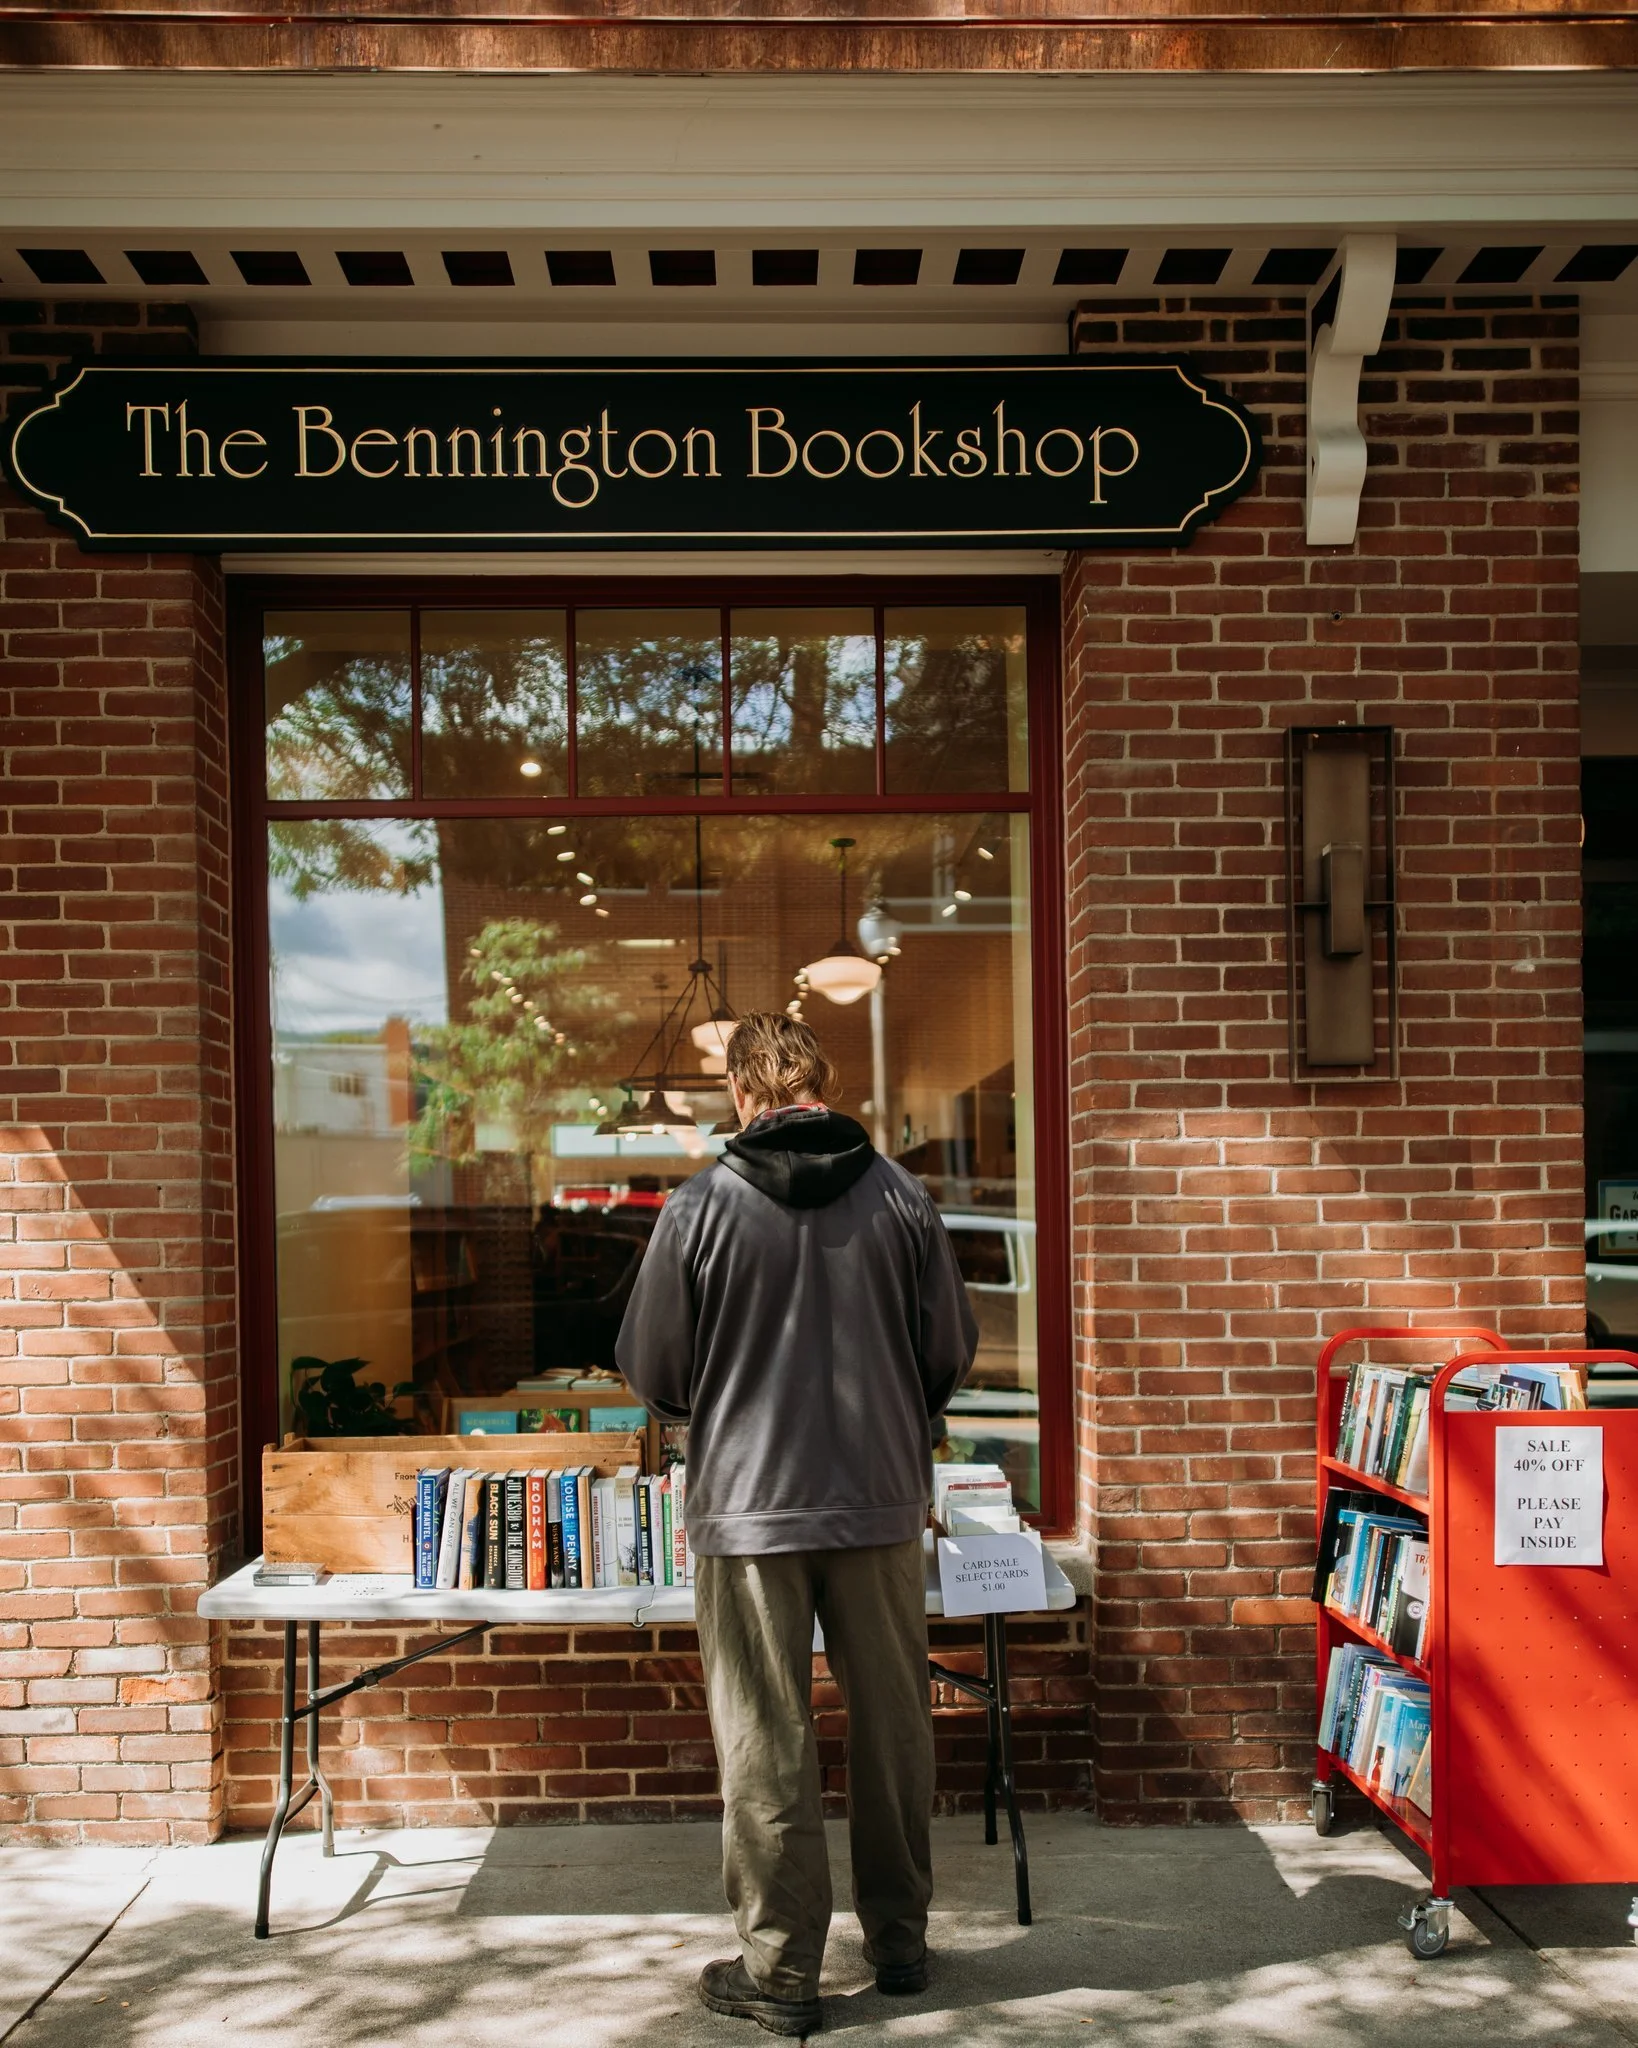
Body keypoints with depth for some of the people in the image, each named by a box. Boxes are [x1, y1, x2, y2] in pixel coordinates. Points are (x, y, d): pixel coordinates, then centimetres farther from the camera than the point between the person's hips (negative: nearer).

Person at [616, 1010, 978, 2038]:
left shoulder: (702, 1207, -9)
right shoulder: (902, 1196, -3)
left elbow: (652, 1370, -3)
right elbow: (953, 1351, 3)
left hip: (748, 1504, -2)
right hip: (882, 1501, 3)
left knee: (767, 1742, 6)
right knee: (894, 1723, 15)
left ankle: (781, 1970, 14)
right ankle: (899, 1937, 28)